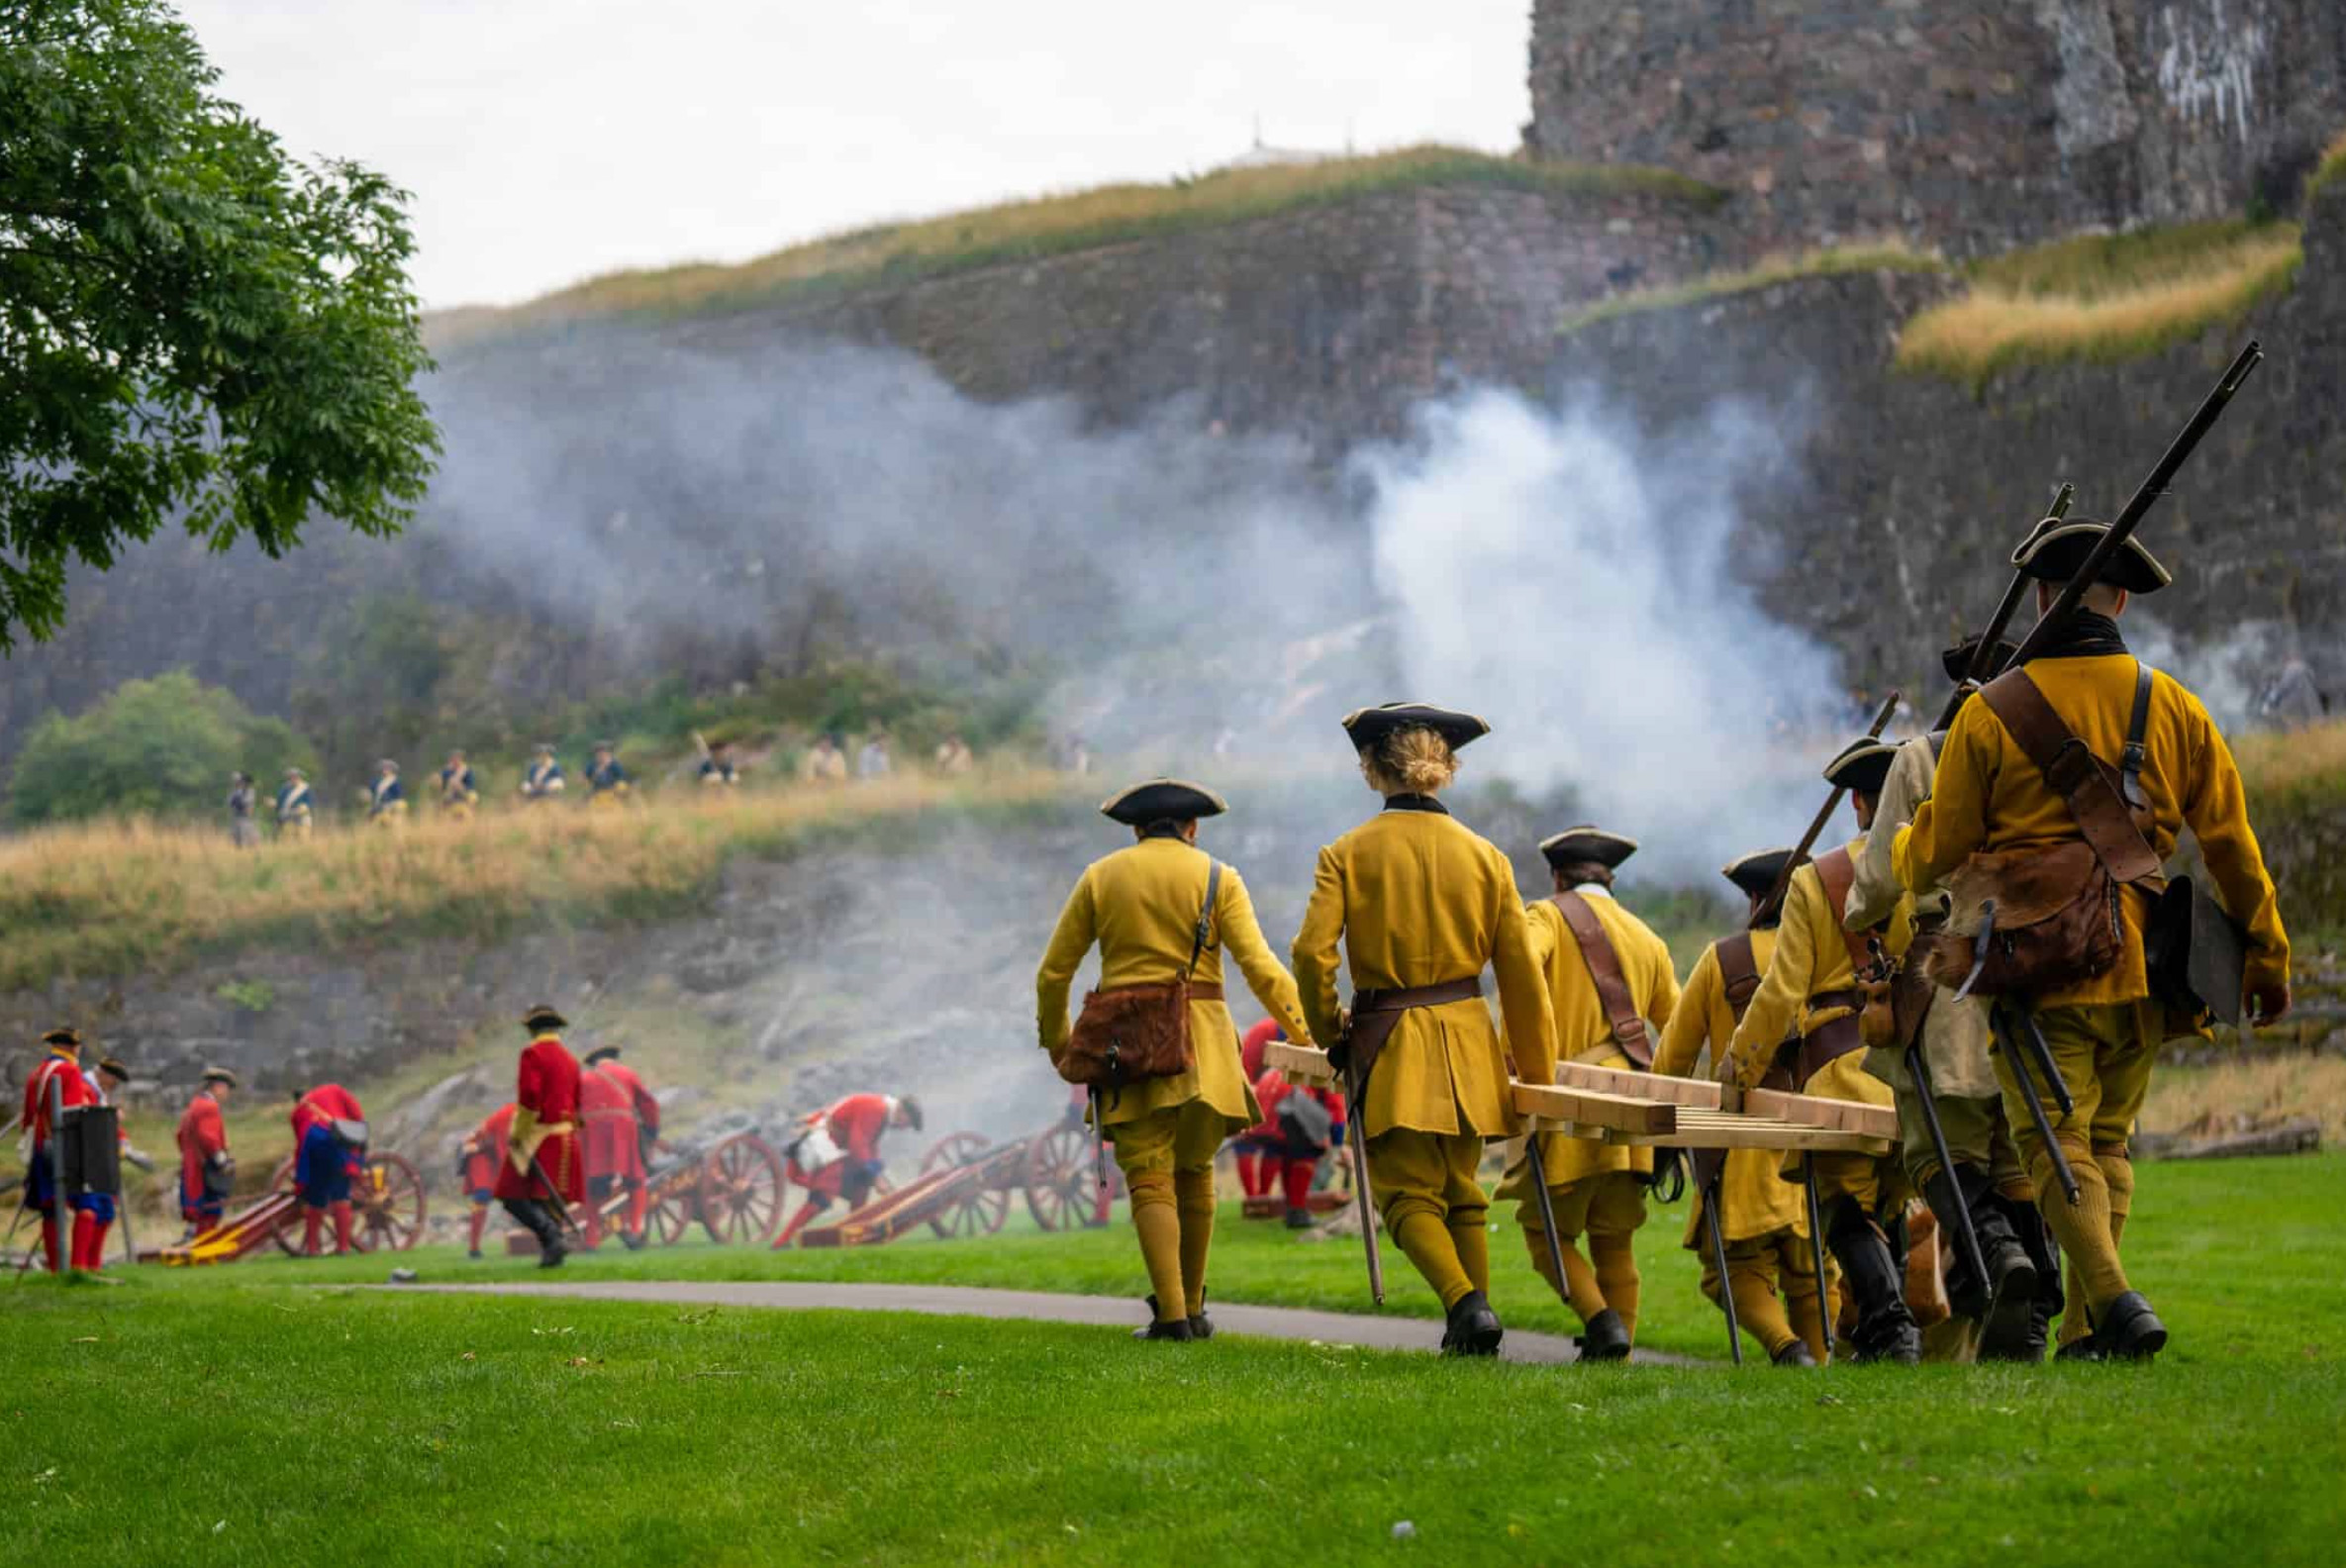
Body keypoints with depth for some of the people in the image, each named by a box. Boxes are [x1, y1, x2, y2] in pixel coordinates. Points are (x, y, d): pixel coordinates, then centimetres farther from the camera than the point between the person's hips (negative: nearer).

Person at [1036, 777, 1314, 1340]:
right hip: (1200, 1043, 0)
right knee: (1195, 1175, 14)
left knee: (1149, 1181, -3)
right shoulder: (1217, 879, 5)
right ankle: (1191, 1309, 18)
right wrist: (1308, 1037, -5)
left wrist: (1055, 1039, 27)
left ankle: (1171, 1313, -16)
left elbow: (1053, 972, 12)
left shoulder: (1100, 877, 10)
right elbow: (1261, 968, -6)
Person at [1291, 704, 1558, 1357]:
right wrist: (1537, 1074, 11)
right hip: (1467, 1041, 3)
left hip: (1390, 1046, -3)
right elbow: (1521, 973, 4)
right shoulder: (1485, 856, 3)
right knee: (1461, 1191, 15)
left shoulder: (1347, 854, -4)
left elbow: (1313, 953, -14)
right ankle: (1474, 1327, 12)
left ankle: (1465, 1302, -21)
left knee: (1409, 1193, 1)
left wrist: (1327, 1030, 5)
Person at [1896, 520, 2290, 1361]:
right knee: (2105, 1139, 15)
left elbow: (1934, 856, 1)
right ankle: (2089, 1328, 11)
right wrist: (2267, 957, 17)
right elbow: (2233, 846, 7)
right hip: (2139, 970, 4)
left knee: (2055, 1140, -3)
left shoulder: (1992, 710, -4)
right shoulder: (2173, 706, 5)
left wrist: (1897, 850, 25)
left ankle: (2115, 1300, -23)